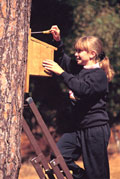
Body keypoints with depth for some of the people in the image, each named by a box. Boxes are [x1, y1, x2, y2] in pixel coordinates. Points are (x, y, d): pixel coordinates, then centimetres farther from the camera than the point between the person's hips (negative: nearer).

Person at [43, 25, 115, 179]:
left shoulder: (99, 75, -13)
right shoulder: (78, 68, 13)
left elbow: (83, 89, -29)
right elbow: (62, 59, 28)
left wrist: (61, 73, -30)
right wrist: (57, 41, 12)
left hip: (95, 130, -8)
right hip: (79, 129, 8)